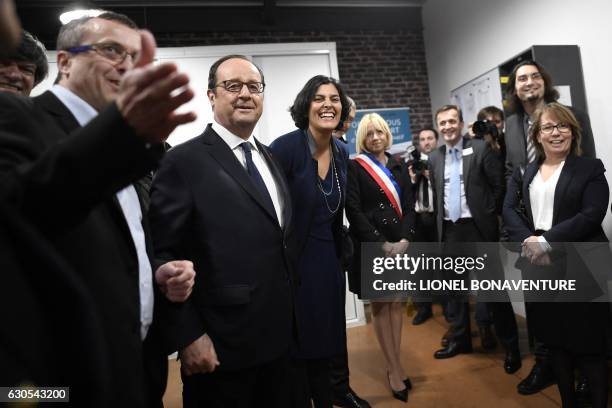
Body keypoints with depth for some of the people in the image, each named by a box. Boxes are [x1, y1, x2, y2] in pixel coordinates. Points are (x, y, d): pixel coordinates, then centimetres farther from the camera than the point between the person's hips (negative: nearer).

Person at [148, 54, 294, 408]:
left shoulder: (269, 157, 10)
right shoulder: (184, 162, -12)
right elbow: (164, 254, -14)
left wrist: (289, 318, 11)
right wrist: (188, 335, -15)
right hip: (220, 345, -6)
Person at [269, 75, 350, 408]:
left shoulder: (342, 152, 4)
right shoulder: (285, 147, -17)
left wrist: (337, 254, 17)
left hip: (328, 262, 6)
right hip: (291, 264, -6)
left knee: (324, 348, 19)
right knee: (296, 352, 10)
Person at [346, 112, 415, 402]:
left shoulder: (398, 166, 11)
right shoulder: (355, 167, -4)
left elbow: (409, 206, 7)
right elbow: (353, 211, -10)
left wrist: (404, 239, -9)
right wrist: (380, 244, -15)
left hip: (400, 244, 5)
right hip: (371, 246, -5)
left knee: (397, 302, 9)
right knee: (380, 306, 5)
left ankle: (394, 365, 22)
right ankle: (395, 370, 15)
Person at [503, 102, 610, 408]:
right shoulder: (523, 173, 12)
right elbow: (509, 209, 1)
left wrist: (546, 240, -18)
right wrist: (528, 240, -15)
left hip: (580, 267, -4)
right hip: (539, 267, 4)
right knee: (554, 340, 15)